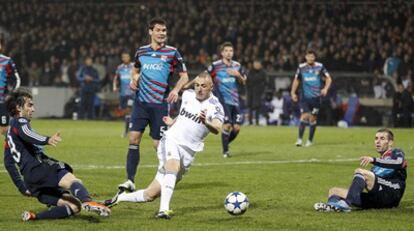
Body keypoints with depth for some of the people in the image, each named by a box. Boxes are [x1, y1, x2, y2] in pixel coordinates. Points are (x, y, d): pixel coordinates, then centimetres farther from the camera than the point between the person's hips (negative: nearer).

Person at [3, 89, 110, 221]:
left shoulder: (10, 135, 33)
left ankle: (34, 217, -14)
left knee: (74, 206, 0)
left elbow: (8, 163, 36)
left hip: (31, 183, 9)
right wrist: (47, 140, -39)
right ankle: (87, 201, -65)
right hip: (37, 169, -9)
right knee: (72, 180, -33)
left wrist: (22, 187, 30)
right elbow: (27, 134, -20)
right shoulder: (19, 121, 5)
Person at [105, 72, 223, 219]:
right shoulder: (187, 94, 6)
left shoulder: (215, 106, -8)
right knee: (173, 167, -36)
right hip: (171, 141, 1)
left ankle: (120, 198, 22)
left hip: (188, 152, -1)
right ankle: (164, 209, -43)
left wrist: (206, 122, -46)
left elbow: (217, 129, -28)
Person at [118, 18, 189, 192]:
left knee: (159, 144, -2)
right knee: (133, 138, -9)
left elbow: (184, 76, 3)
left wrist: (176, 90, -15)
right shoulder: (141, 51, 10)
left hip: (160, 104, -3)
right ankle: (130, 180, -8)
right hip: (141, 101, 3)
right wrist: (134, 78, 5)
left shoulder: (172, 52, 0)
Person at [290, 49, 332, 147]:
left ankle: (310, 140, 15)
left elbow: (328, 78, 6)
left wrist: (325, 88, -10)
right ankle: (299, 139, -7)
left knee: (312, 119, 4)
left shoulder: (320, 67, -1)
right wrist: (293, 92, 9)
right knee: (304, 116, -13)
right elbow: (296, 80, 15)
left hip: (316, 97, 0)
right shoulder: (301, 67, 3)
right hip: (305, 97, 0)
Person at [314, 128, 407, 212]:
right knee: (334, 191, 0)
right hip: (377, 199, 8)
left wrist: (373, 160, -26)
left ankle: (345, 203, -43)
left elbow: (399, 163, -15)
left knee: (361, 172, -27)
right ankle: (332, 205, -36)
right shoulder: (379, 161, 34)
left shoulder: (396, 153, 12)